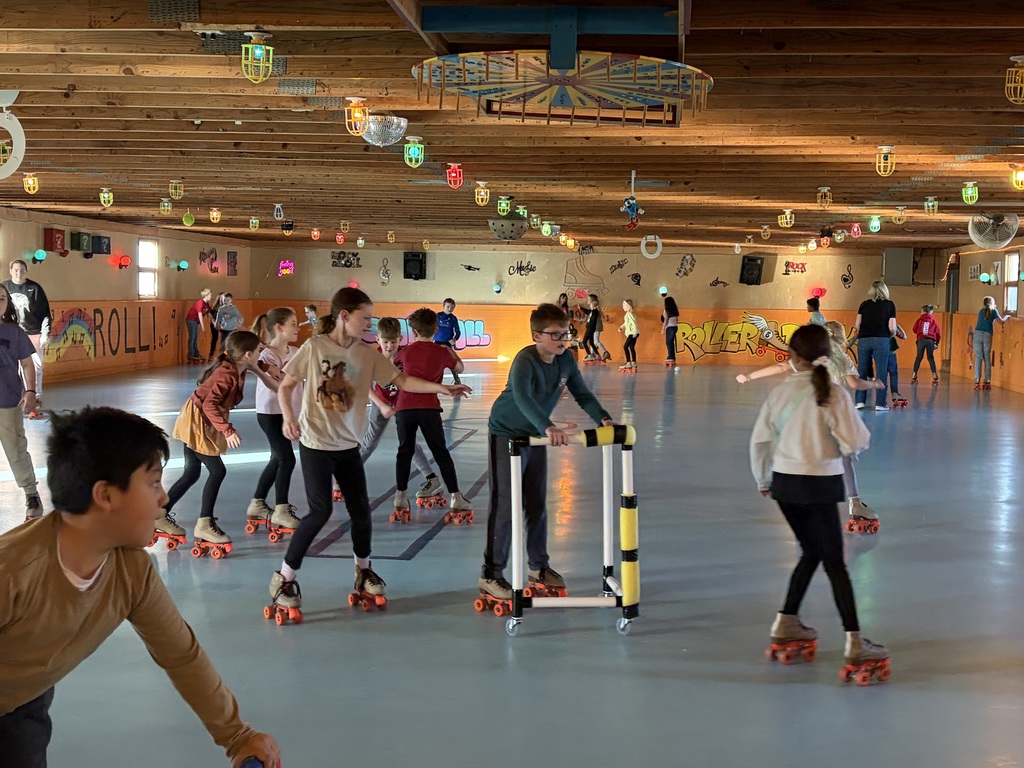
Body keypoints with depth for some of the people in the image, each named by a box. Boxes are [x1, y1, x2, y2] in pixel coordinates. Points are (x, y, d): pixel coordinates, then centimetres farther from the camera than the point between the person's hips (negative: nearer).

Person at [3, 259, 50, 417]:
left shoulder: (35, 288, -2)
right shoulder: (5, 287, 3)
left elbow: (45, 312, 0)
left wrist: (45, 334, -5)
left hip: (33, 334, -2)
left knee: (35, 367, -3)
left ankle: (36, 402, 3)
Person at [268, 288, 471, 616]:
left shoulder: (368, 354, 1)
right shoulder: (314, 347, -11)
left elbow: (401, 380, 0)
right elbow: (285, 386, -4)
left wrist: (442, 388, -9)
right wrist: (288, 417, -19)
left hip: (348, 445, 5)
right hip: (316, 443, -5)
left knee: (361, 509, 8)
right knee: (321, 511, -10)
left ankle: (363, 570, 31)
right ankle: (284, 577, 4)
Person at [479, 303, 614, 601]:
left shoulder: (566, 362, -8)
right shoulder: (525, 360, -29)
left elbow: (583, 395, -2)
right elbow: (522, 397, -47)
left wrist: (604, 418, -21)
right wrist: (548, 427, -61)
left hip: (536, 435, 7)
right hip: (506, 434, -7)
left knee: (537, 504, 14)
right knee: (504, 506, -7)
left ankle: (538, 566, 28)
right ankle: (490, 575, 0)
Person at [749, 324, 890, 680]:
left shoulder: (780, 391, 1)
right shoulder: (833, 394, -11)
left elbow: (760, 440, 6)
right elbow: (855, 443, -14)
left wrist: (763, 481, 21)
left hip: (784, 482, 5)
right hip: (819, 485, -5)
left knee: (811, 552, 22)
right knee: (834, 563, -1)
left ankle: (786, 625, 27)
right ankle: (854, 644, -4)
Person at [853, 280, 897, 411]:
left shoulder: (864, 304, 10)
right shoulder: (889, 305, 5)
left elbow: (857, 325, 6)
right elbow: (892, 327, -1)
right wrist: (892, 334, 19)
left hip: (863, 340, 2)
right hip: (881, 340, -2)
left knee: (862, 371, 8)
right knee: (881, 372, 2)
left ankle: (860, 400, 4)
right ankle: (880, 403, 1)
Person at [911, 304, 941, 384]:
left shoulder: (920, 319, 4)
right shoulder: (934, 320, 7)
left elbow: (915, 330, 5)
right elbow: (938, 332, 6)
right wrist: (937, 342, 17)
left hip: (921, 340, 0)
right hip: (931, 340, 0)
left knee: (918, 357, 4)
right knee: (931, 358, 6)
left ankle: (914, 376, 2)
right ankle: (934, 376, -1)